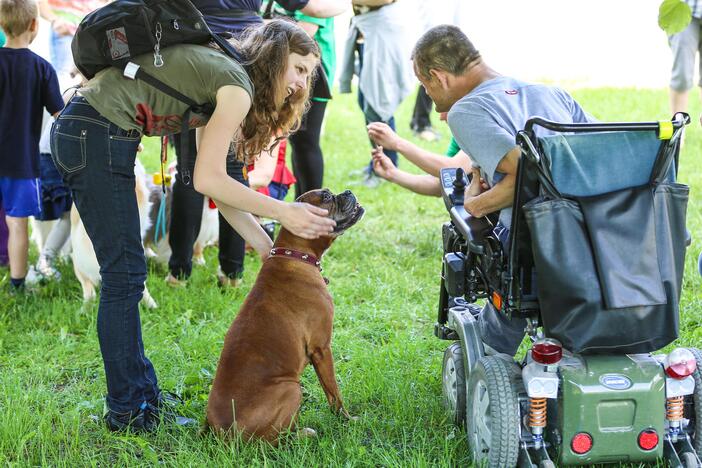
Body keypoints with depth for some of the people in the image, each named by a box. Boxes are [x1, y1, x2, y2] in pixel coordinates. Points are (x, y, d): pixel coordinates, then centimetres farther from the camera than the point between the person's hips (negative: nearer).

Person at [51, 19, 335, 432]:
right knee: (125, 274, -3)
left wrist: (270, 250, 14)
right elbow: (208, 180, -14)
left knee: (125, 274, 14)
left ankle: (144, 394, 24)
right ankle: (129, 412, 6)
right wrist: (284, 213, -9)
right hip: (96, 133, -10)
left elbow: (219, 187, 16)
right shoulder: (237, 86, -10)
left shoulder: (216, 73, 18)